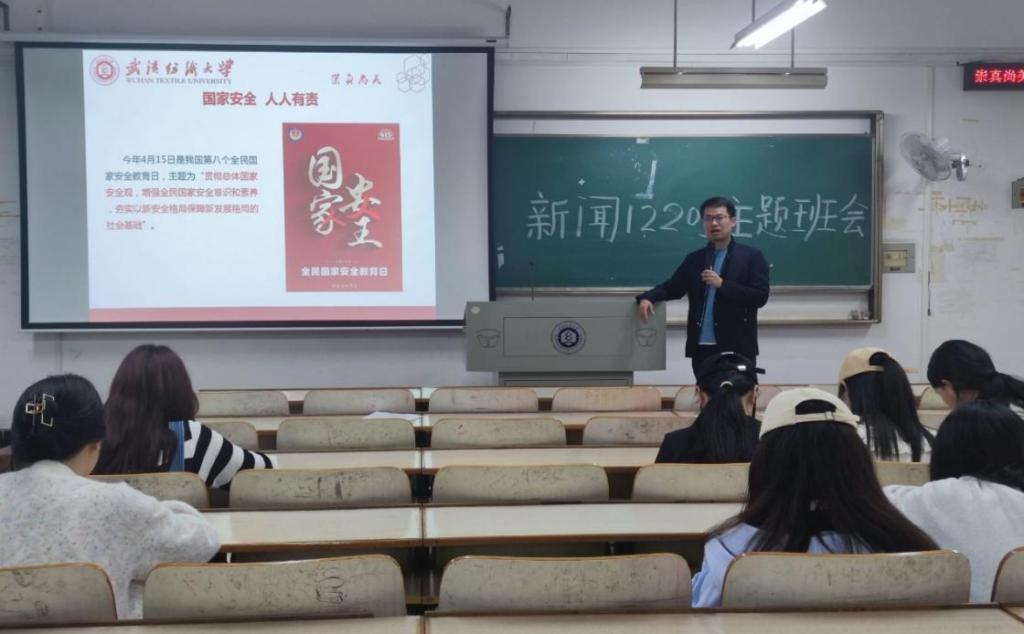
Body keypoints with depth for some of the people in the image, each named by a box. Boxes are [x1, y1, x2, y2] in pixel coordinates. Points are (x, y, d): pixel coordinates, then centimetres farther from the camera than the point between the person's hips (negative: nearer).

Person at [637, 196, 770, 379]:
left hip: (737, 347, -3)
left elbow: (760, 297, -8)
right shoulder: (694, 259, 13)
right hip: (701, 347, 4)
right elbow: (672, 287, 11)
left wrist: (722, 284, -15)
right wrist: (647, 298, -8)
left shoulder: (752, 256, 1)